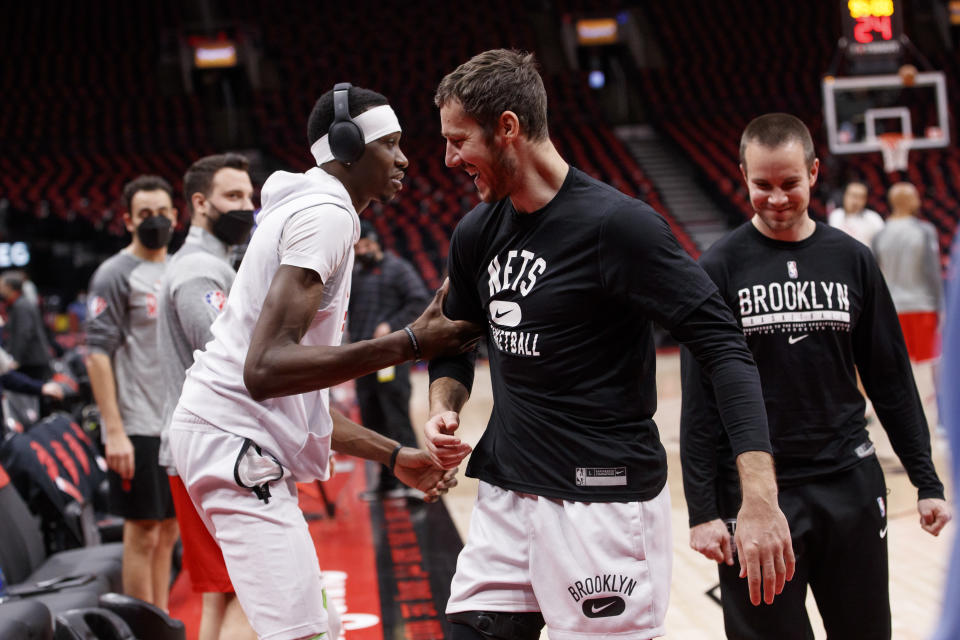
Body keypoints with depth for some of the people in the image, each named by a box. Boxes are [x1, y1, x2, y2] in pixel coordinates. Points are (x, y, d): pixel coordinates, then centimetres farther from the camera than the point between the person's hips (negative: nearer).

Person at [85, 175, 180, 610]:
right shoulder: (115, 275, -8)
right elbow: (97, 355, -13)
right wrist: (114, 431, -19)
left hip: (182, 425, 7)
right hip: (139, 428, -7)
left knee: (168, 530, 12)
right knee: (143, 532, -2)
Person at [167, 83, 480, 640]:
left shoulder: (306, 209, 22)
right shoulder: (326, 213, -11)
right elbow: (265, 370, -25)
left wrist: (393, 455, 22)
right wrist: (408, 344, -26)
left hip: (243, 445, 11)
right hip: (237, 443, -11)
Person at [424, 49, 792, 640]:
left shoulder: (616, 224, -15)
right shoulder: (475, 233, 7)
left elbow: (723, 344, -18)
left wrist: (760, 499, -27)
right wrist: (444, 408, 1)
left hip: (605, 501, -7)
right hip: (503, 498, 7)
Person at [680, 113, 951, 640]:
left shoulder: (851, 260, 4)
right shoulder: (719, 268, -4)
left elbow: (891, 380, 9)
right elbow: (699, 402, -6)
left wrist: (927, 480, 6)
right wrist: (703, 510, -10)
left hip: (851, 483, 3)